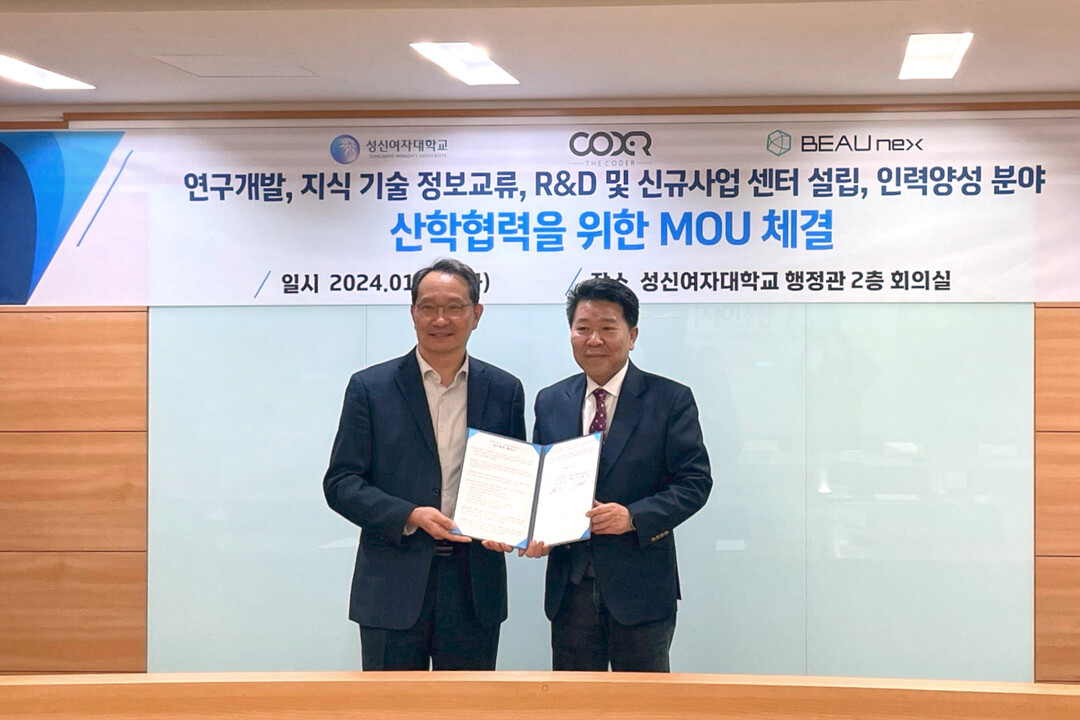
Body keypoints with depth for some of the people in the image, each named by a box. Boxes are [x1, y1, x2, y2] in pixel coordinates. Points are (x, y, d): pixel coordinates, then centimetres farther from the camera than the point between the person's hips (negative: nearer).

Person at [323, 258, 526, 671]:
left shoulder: (504, 391, 8)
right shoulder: (370, 388, 2)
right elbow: (340, 484, -1)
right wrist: (410, 517, -15)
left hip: (474, 588, 2)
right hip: (393, 589, -2)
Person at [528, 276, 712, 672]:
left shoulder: (671, 399, -2)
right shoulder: (550, 402, 10)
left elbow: (695, 481, -6)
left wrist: (633, 517, -20)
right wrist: (536, 531, -6)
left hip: (640, 585, -3)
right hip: (570, 589, 3)